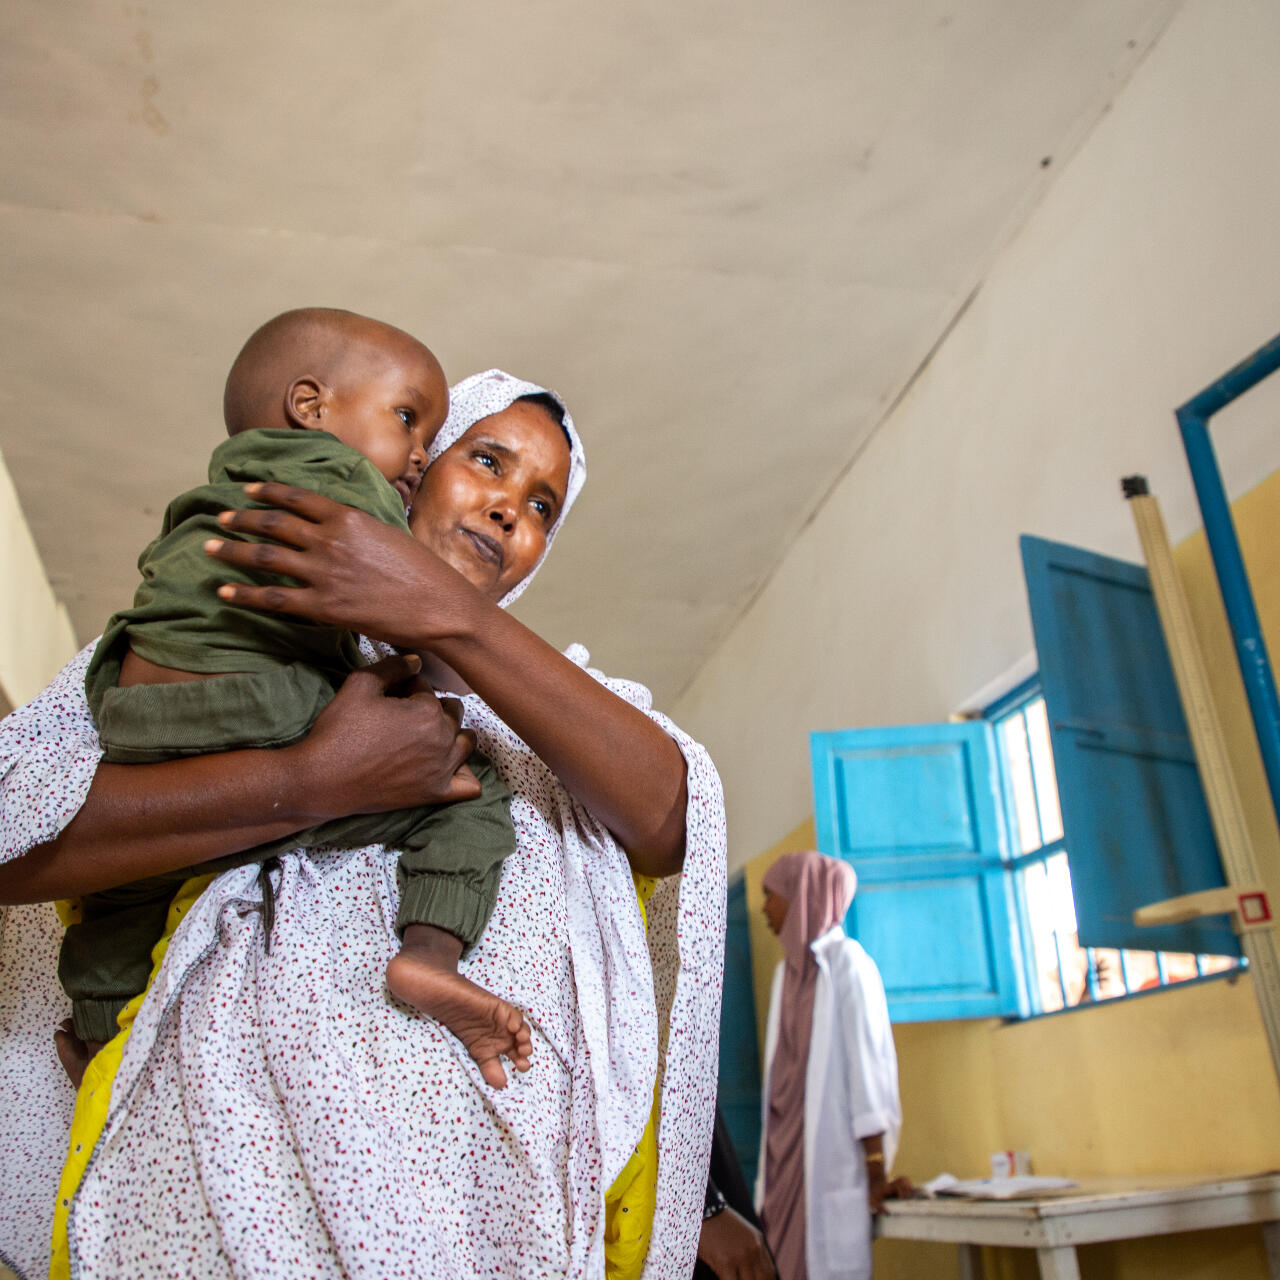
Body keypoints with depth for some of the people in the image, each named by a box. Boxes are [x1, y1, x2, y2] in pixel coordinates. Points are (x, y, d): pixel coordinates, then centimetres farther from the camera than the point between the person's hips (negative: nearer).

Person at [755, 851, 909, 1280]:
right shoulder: (789, 970, 15)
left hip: (831, 1147, -6)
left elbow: (867, 1059, -12)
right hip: (786, 1149, 7)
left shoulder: (845, 962, -7)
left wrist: (877, 1172, -15)